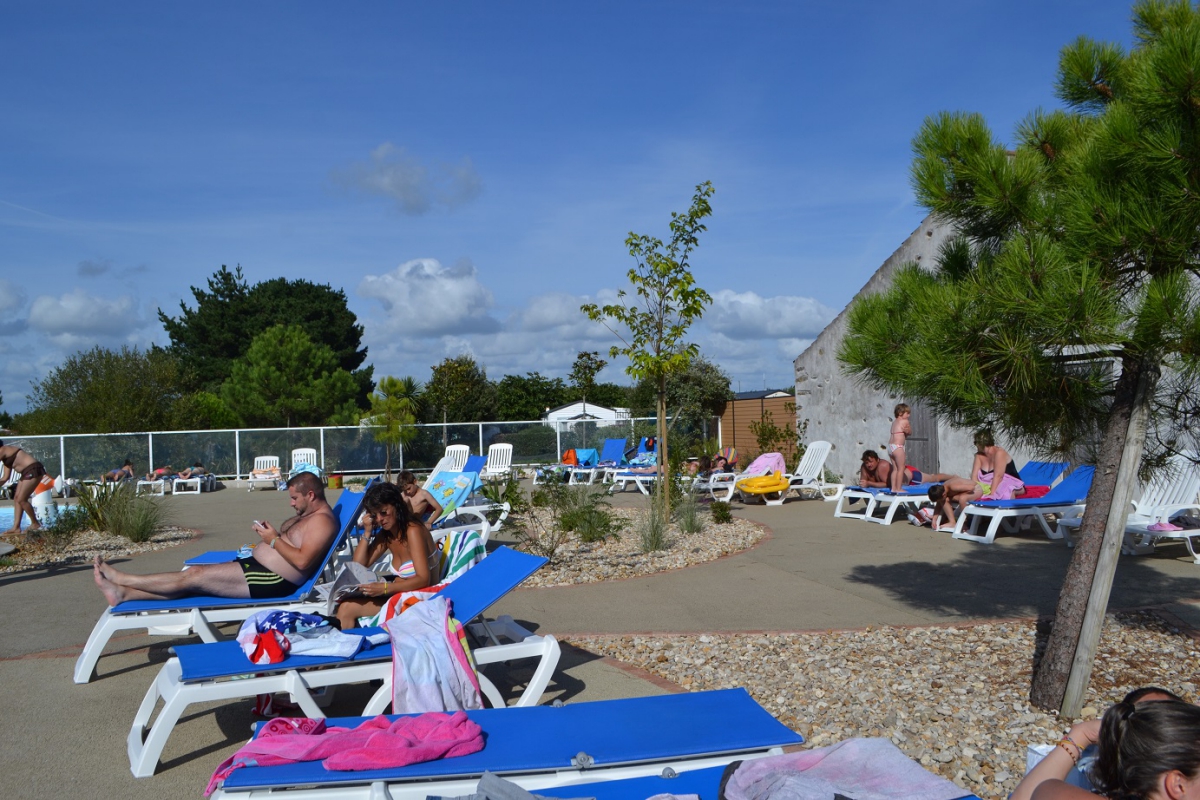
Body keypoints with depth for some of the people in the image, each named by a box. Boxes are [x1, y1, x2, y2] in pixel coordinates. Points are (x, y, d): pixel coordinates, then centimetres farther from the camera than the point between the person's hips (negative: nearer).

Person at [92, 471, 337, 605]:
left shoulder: (322, 521, -16)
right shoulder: (307, 514, 18)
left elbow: (302, 561, -25)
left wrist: (274, 540, -17)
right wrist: (269, 531, 4)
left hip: (272, 580, -10)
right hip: (257, 566, 10)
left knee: (194, 575, -7)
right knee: (194, 578, 2)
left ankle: (121, 579, 3)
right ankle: (124, 593, 3)